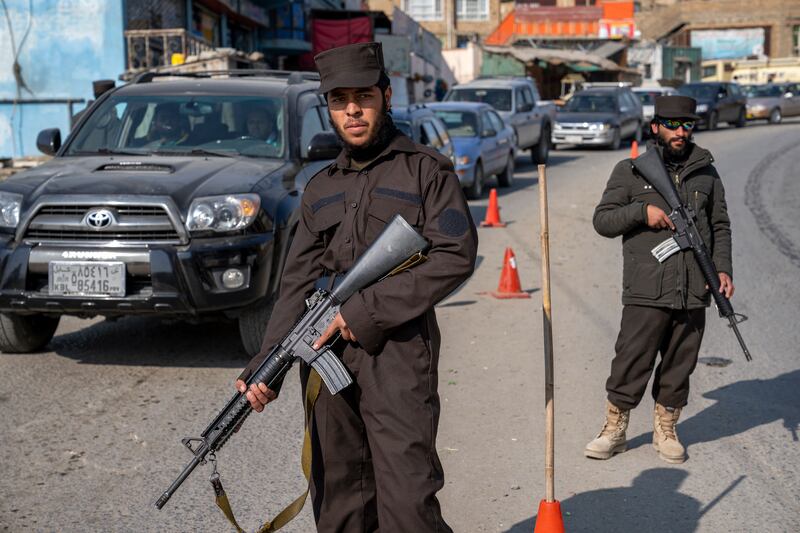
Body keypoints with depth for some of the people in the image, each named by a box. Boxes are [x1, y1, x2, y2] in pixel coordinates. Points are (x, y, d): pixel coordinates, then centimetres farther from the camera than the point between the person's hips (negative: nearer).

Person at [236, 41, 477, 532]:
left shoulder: (425, 170, 2)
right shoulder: (321, 188, 17)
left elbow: (456, 257, -9)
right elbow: (298, 283, 13)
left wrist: (370, 310, -13)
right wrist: (266, 365, 1)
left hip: (396, 356, -5)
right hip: (325, 360, 5)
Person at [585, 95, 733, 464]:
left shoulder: (706, 173, 12)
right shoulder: (631, 171, 4)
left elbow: (720, 227, 16)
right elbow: (602, 220, 2)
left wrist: (723, 268, 3)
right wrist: (642, 210, -13)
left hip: (694, 293, 3)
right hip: (646, 293, -3)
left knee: (679, 367, 10)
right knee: (630, 364, -2)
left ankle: (665, 430, 26)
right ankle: (614, 430, 15)